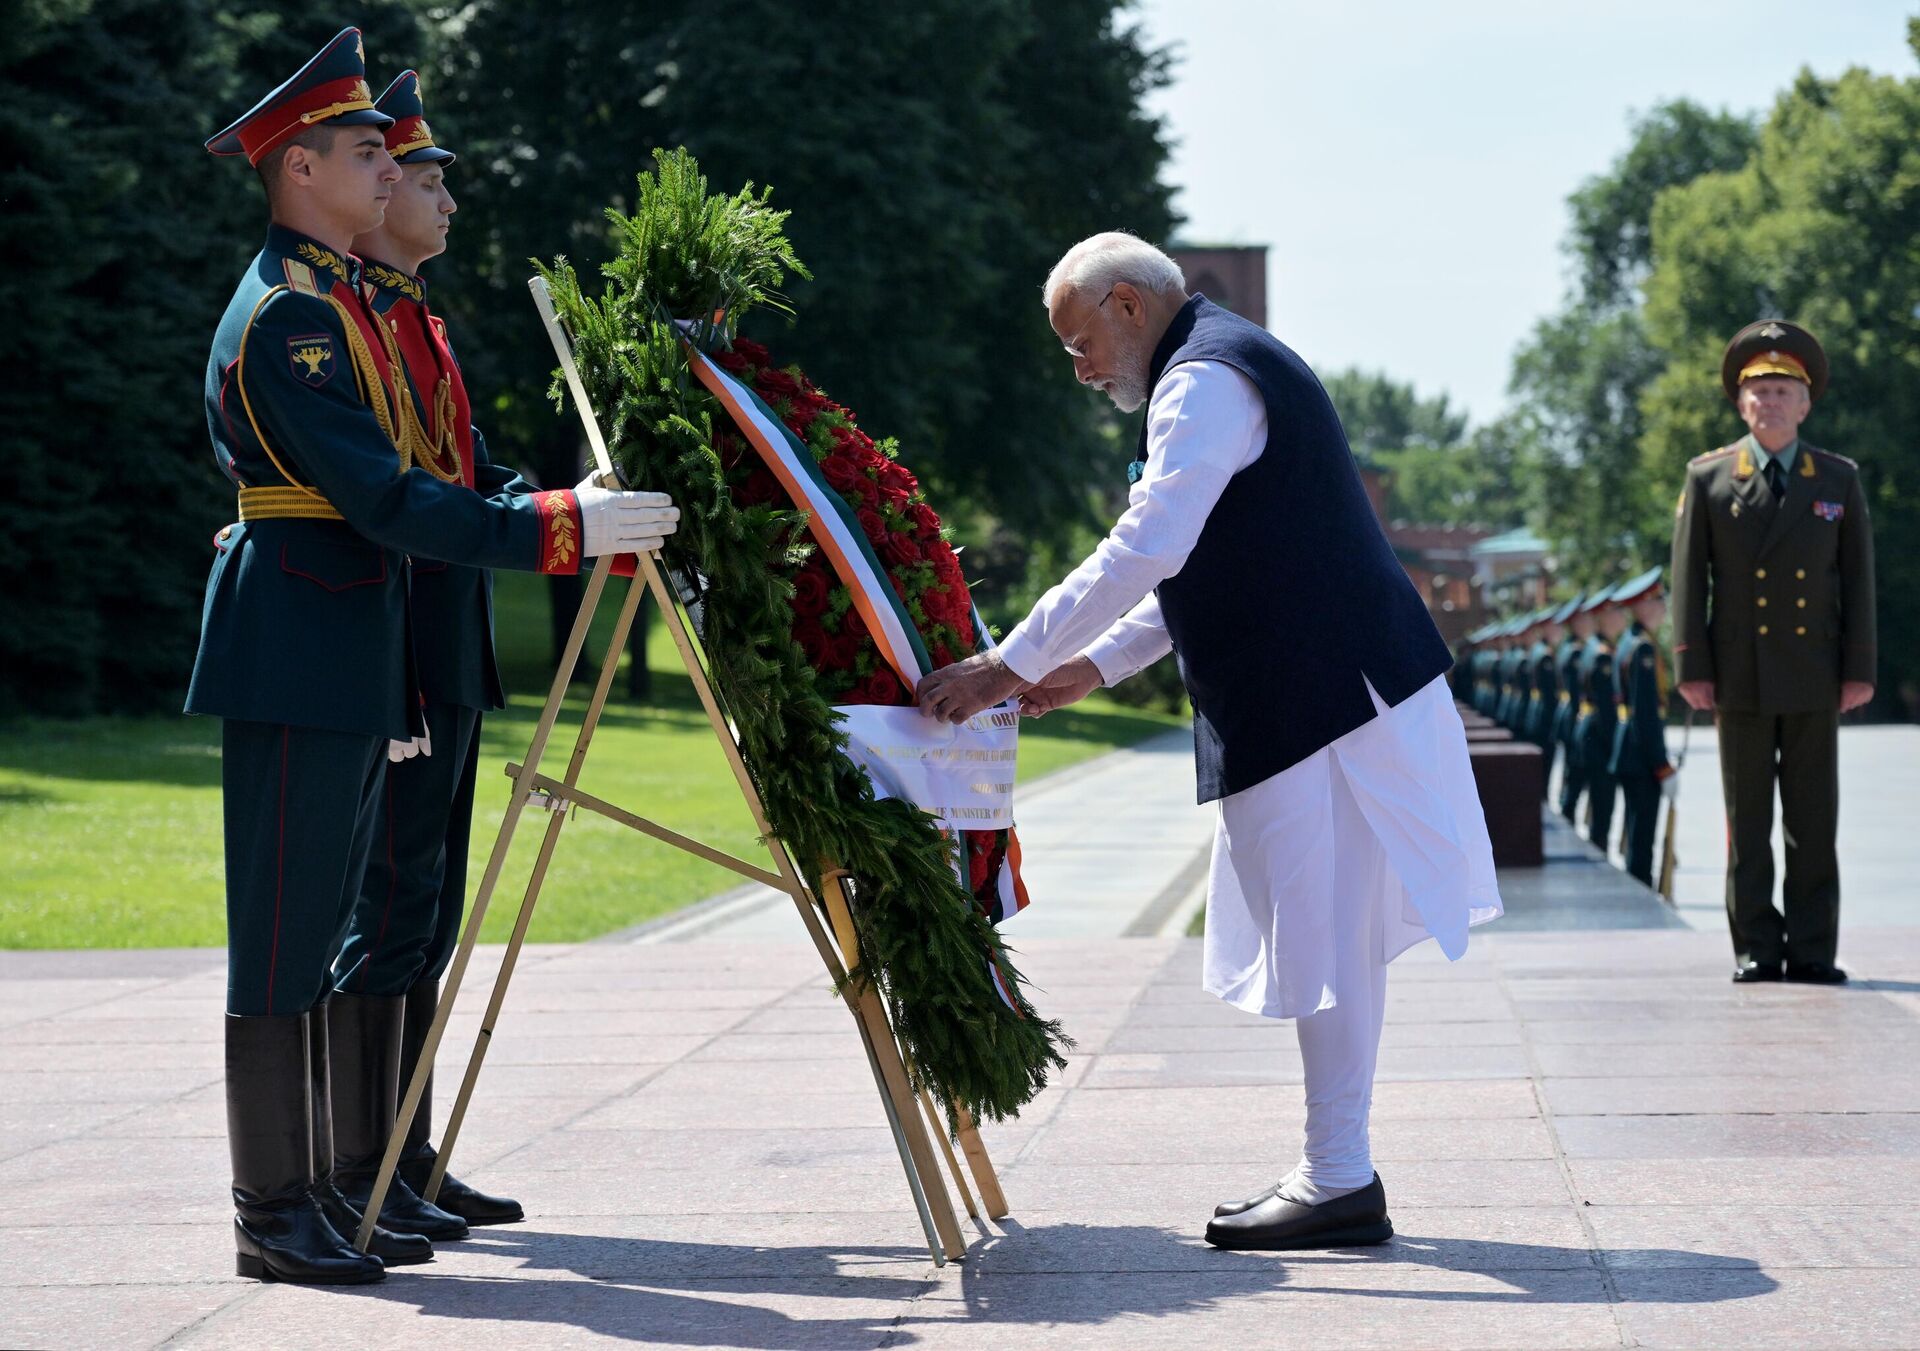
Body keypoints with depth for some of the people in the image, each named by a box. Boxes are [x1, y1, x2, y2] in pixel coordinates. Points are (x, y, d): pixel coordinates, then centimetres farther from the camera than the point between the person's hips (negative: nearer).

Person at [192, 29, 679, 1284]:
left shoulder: (346, 305, 17)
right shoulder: (284, 315, -14)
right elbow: (388, 501, -21)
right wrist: (563, 528, -22)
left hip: (352, 659, 10)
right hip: (293, 659, -10)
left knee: (323, 931, 12)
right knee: (282, 940, -5)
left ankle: (324, 1189, 18)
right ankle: (274, 1214, 1)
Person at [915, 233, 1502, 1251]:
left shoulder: (1206, 380, -13)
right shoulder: (1220, 367, 21)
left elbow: (1142, 553, -23)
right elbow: (1196, 569, 26)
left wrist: (1009, 667, -21)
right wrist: (1093, 666, 18)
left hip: (1323, 698, -11)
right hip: (1308, 696, 11)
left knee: (1323, 934, -6)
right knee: (1321, 937, 13)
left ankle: (1339, 1183, -1)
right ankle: (1332, 1170, 19)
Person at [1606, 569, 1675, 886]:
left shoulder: (1628, 643, 14)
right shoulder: (1644, 648, -16)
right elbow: (1647, 713, -20)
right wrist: (1663, 768, -20)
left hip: (1628, 750, 10)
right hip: (1642, 758, -10)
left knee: (1635, 836, 15)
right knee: (1642, 838, -7)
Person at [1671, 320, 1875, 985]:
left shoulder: (1840, 479, 7)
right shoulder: (1707, 478, 4)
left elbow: (1858, 578, 6)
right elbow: (1689, 579, 2)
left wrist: (1860, 670, 0)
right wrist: (1693, 669, -4)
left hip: (1814, 678, 1)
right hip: (1740, 676, -1)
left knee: (1814, 818, 2)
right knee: (1747, 819, 2)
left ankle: (1813, 949, 6)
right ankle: (1756, 949, 7)